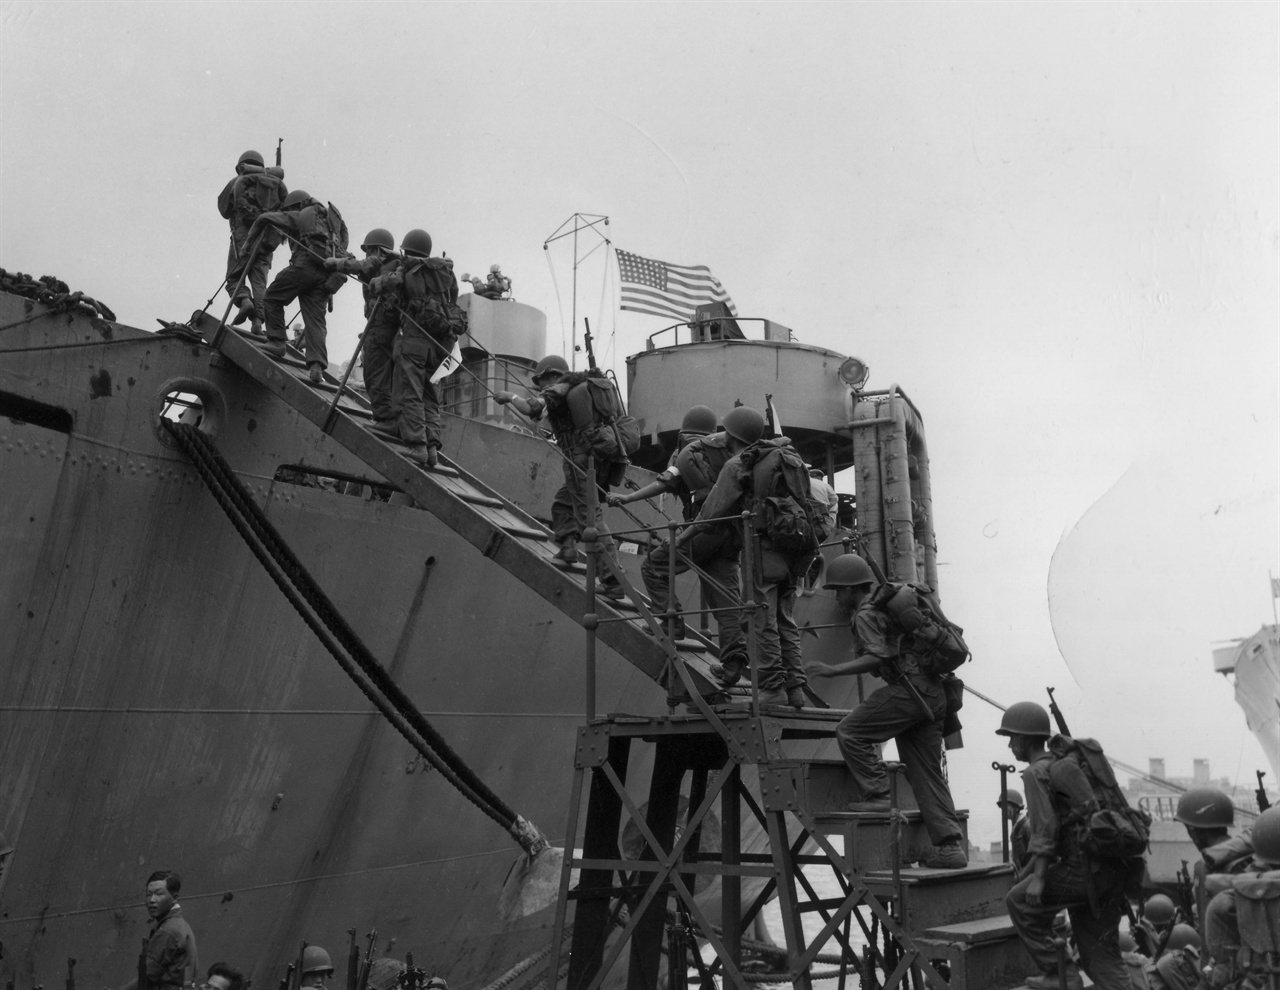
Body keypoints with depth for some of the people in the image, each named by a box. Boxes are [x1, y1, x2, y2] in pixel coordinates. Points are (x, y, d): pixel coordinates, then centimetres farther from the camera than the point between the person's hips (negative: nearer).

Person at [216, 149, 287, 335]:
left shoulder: (237, 182, 10)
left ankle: (244, 300, -23)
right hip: (267, 239, 3)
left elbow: (224, 211, 16)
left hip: (243, 235, -2)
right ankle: (258, 320, -14)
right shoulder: (275, 182, 15)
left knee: (234, 277, 6)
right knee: (259, 282, 3)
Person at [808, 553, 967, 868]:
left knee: (850, 732, -2)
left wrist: (834, 670, -18)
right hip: (933, 693, 10)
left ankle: (878, 795, -3)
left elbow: (877, 657, -18)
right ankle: (951, 846, 9)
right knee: (927, 771, 10)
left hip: (909, 690, -10)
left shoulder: (865, 614, -5)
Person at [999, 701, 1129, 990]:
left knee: (1020, 903, 10)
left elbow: (1045, 827, -17)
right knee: (1102, 953, 13)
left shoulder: (1035, 773, -7)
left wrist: (1038, 877, -18)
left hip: (1081, 870, -8)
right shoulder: (1067, 764, 19)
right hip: (1109, 870, 8)